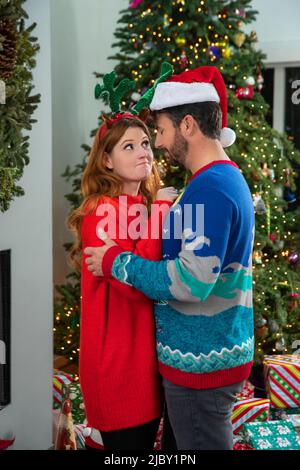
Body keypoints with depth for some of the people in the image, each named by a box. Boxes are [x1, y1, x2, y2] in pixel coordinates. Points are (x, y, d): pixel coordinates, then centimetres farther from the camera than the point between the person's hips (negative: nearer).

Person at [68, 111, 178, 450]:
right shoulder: (102, 212, -15)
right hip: (117, 357, -8)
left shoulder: (147, 206, 10)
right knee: (126, 443, 4)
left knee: (146, 439, 19)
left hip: (148, 351, 8)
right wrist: (161, 210, -21)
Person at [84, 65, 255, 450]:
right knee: (211, 440, 21)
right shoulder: (228, 178, 11)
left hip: (200, 362, -10)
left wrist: (116, 262, -16)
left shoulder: (209, 188, -21)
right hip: (220, 353, 10)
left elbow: (190, 283, -26)